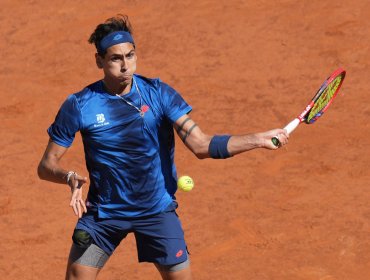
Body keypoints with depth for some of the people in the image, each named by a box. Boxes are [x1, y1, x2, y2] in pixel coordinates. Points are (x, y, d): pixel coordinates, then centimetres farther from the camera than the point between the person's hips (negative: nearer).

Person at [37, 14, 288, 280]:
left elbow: (201, 145, -16)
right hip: (103, 212, 0)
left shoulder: (159, 93, -10)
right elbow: (47, 166, -6)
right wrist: (70, 176, -29)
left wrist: (259, 139, -26)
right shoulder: (79, 105, -12)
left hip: (157, 210, 1)